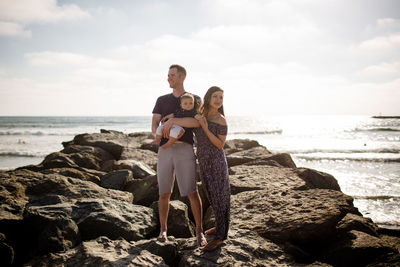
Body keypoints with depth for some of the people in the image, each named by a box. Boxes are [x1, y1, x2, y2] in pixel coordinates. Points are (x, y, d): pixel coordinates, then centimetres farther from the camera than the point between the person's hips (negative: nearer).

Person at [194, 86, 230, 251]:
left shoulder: (221, 120, -12)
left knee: (219, 198, -1)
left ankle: (220, 237, 6)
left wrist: (205, 128, -23)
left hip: (216, 162, -7)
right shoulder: (202, 115, 6)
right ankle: (221, 226, 37)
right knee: (212, 195, 19)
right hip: (204, 161, 7)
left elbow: (220, 145, -14)